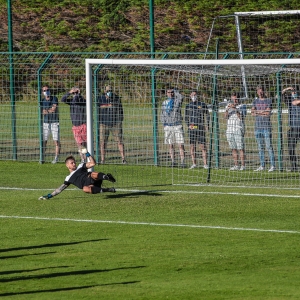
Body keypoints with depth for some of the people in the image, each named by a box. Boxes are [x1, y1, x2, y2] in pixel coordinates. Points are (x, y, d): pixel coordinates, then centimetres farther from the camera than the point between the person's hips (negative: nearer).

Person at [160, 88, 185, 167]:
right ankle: (173, 161, 10)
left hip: (177, 125, -4)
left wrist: (175, 91, -5)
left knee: (181, 145, -8)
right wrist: (163, 123, 6)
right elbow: (162, 114, 22)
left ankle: (182, 162, -7)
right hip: (168, 126, 4)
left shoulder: (177, 100, 2)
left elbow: (181, 97, -22)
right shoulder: (164, 103, 14)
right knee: (170, 145, 4)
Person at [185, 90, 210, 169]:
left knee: (203, 146, -6)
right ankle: (193, 163, 9)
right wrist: (188, 125, 2)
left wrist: (207, 126, 0)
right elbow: (186, 117, 18)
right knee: (192, 146, 3)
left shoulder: (202, 105, 4)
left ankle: (205, 164, -5)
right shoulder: (188, 106, 11)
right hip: (191, 128, 3)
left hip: (200, 128, -3)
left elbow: (207, 116, 10)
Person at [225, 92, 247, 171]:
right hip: (229, 131, 5)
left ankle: (242, 165, -8)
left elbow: (241, 118, -10)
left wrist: (236, 109, -21)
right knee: (233, 149, 5)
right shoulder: (229, 105, 15)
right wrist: (227, 109, -14)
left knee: (241, 149, -8)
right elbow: (226, 117, 4)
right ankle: (236, 165, 9)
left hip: (239, 131, -5)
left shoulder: (242, 106, 2)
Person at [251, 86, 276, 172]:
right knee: (260, 147, 7)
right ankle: (262, 165, 12)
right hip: (258, 126, 5)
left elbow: (268, 113, -11)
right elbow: (252, 112, 2)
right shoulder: (255, 101, 15)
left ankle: (273, 166, -9)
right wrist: (262, 112, -11)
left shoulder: (268, 101, 1)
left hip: (266, 126, -5)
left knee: (269, 146, -9)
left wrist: (257, 112, -4)